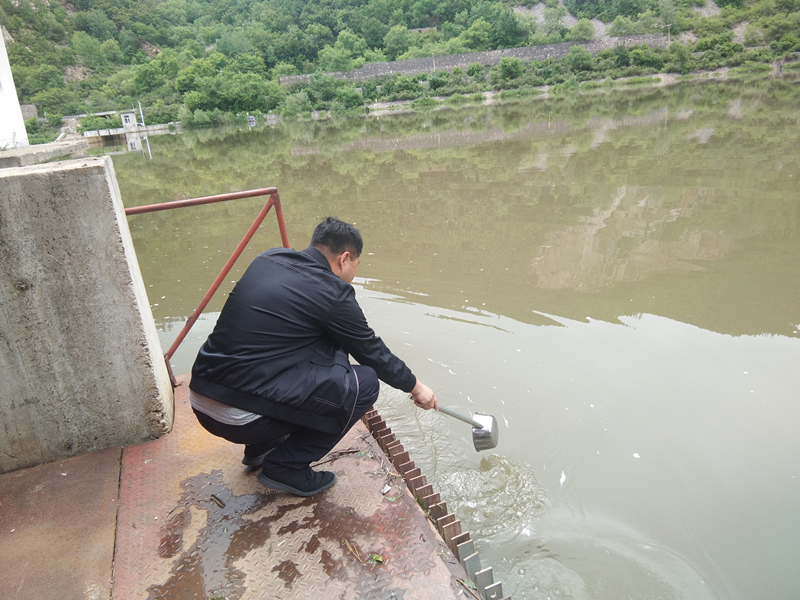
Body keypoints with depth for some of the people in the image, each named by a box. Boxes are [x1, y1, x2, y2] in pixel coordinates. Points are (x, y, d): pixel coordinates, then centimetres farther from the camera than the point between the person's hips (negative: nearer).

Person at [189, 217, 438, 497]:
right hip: (242, 418, -8)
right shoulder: (333, 293, -11)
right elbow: (373, 352, 2)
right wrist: (415, 387, 20)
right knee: (364, 383, -2)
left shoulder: (269, 258, 8)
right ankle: (286, 468, 6)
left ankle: (261, 447, 27)